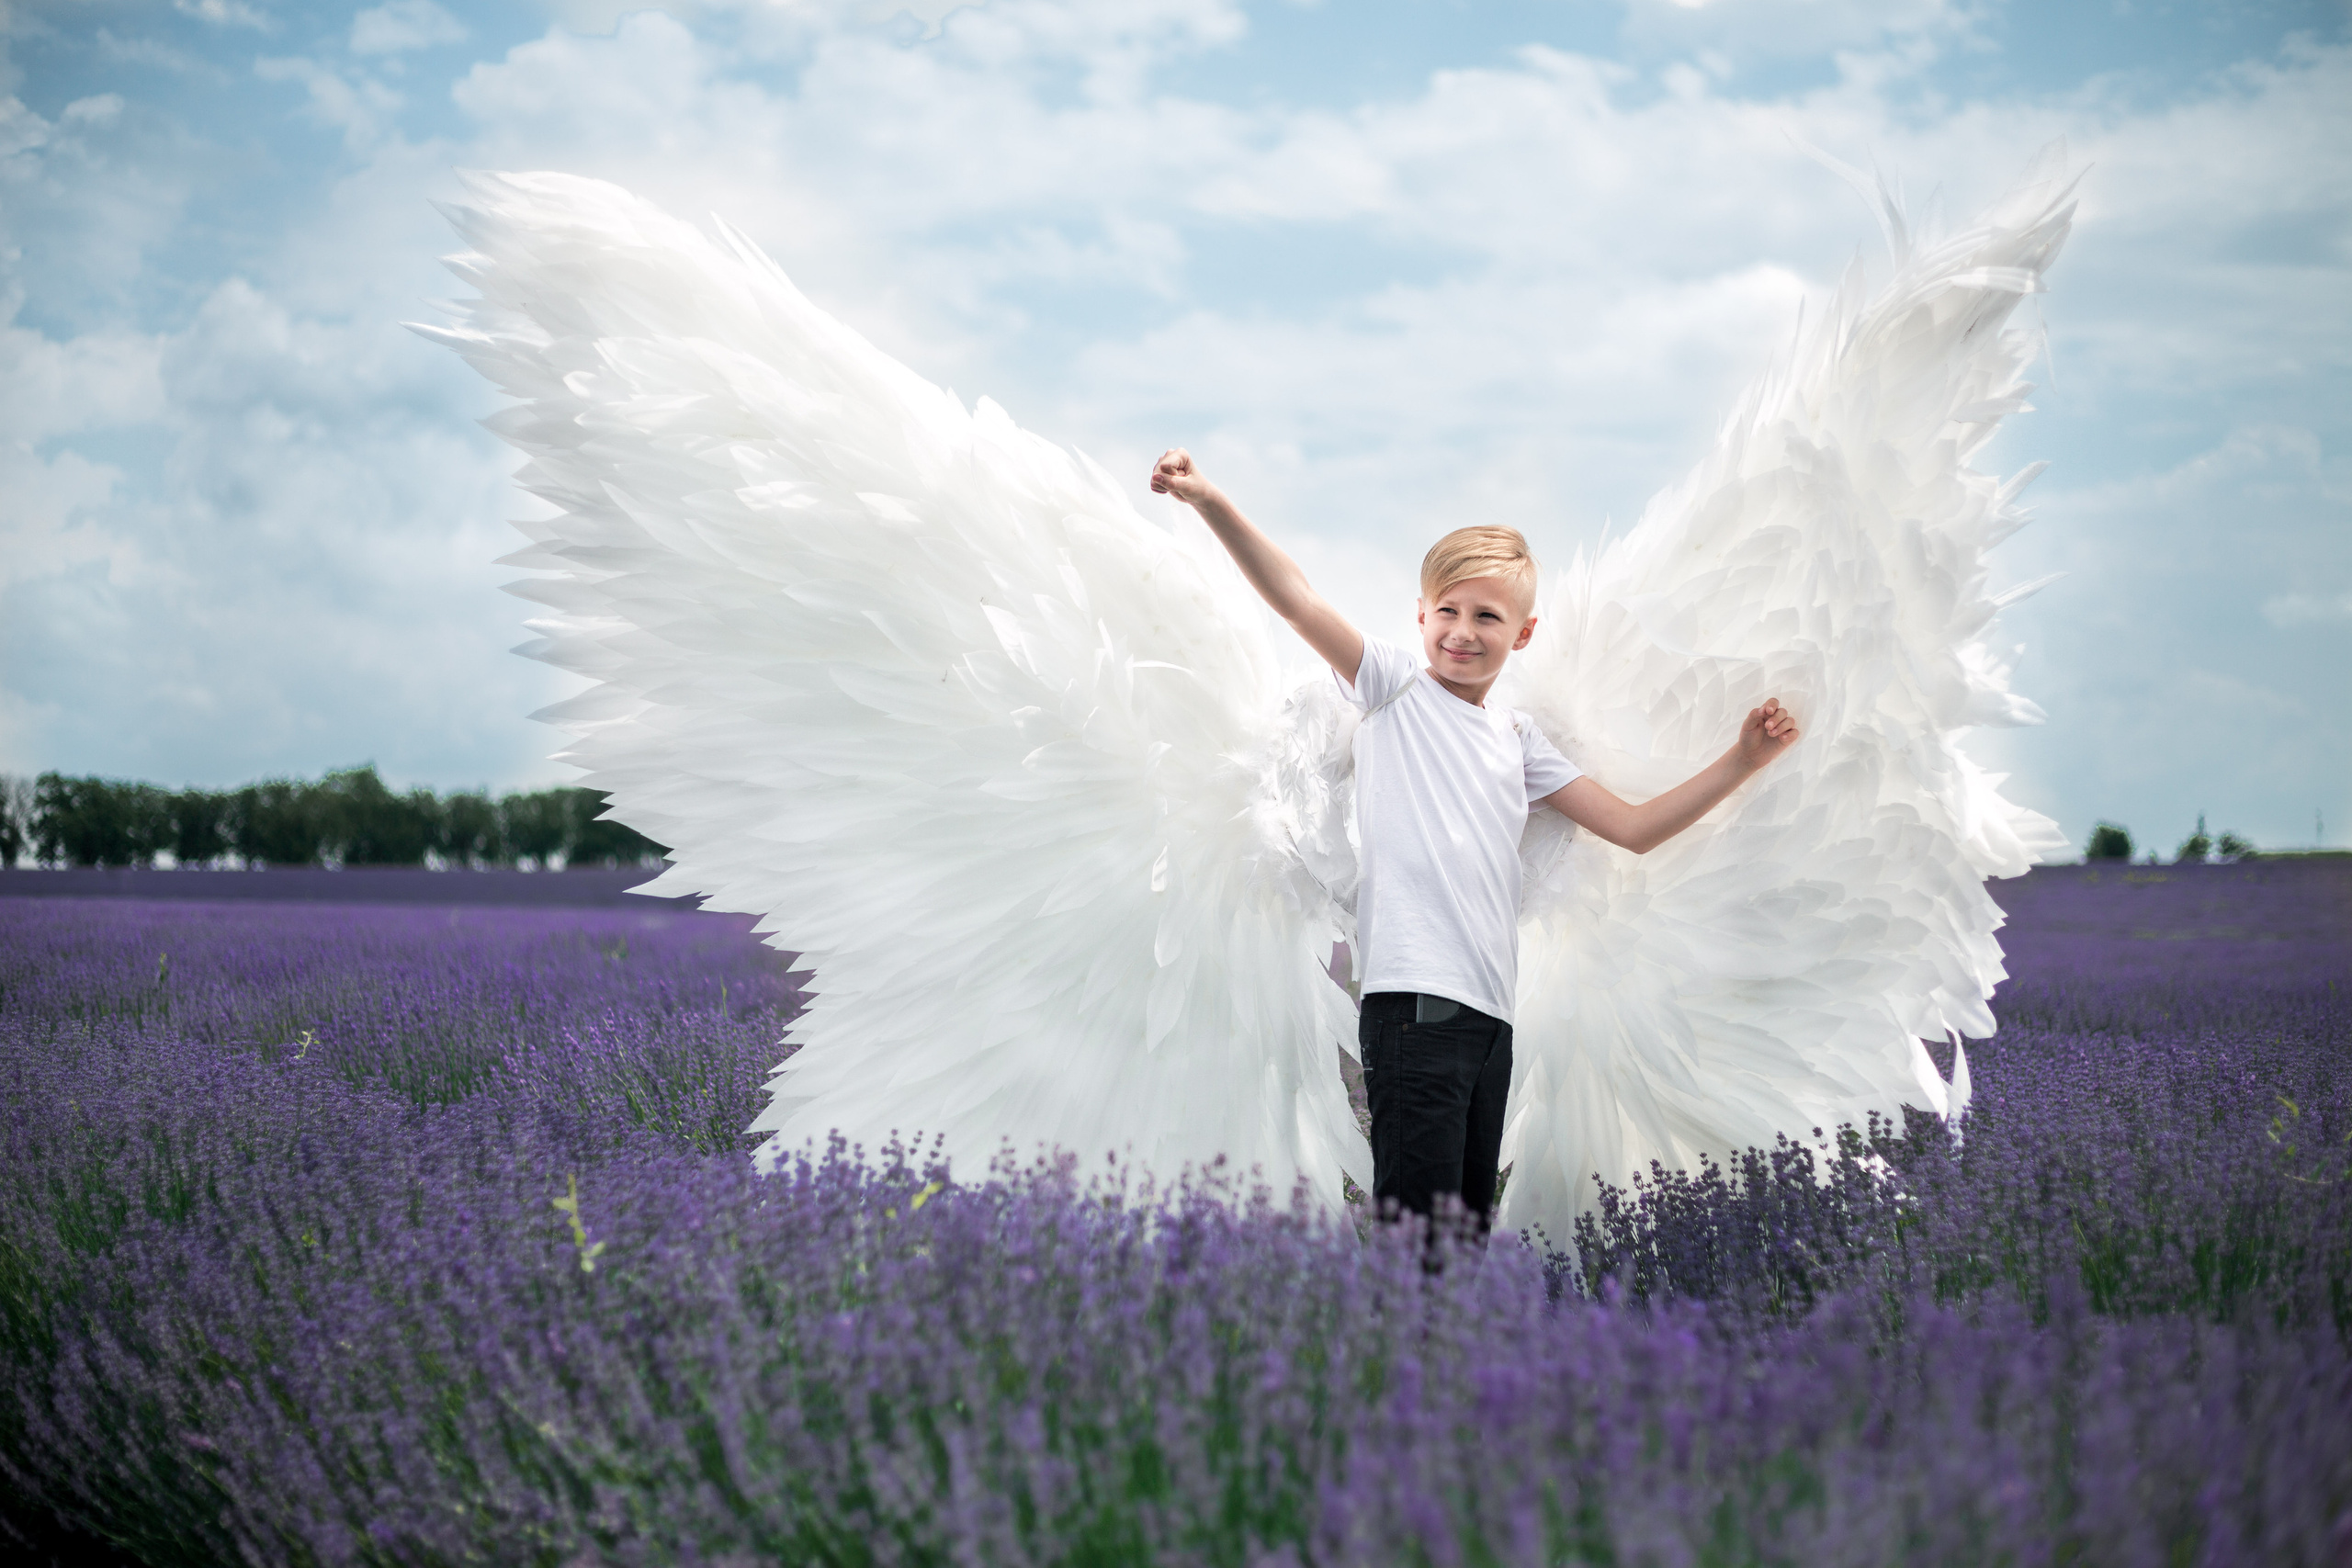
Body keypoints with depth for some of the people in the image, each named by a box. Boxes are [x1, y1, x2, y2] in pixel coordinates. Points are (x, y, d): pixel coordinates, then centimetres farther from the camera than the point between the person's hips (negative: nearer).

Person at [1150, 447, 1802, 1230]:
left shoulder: (1518, 736, 20)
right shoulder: (1397, 685, 6)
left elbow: (1633, 827, 21)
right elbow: (1296, 599, -8)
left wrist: (1742, 760, 14)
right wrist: (1209, 501, -20)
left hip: (1491, 1012, 6)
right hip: (1415, 1000, -6)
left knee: (1471, 1222, 7)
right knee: (1419, 1228, -14)